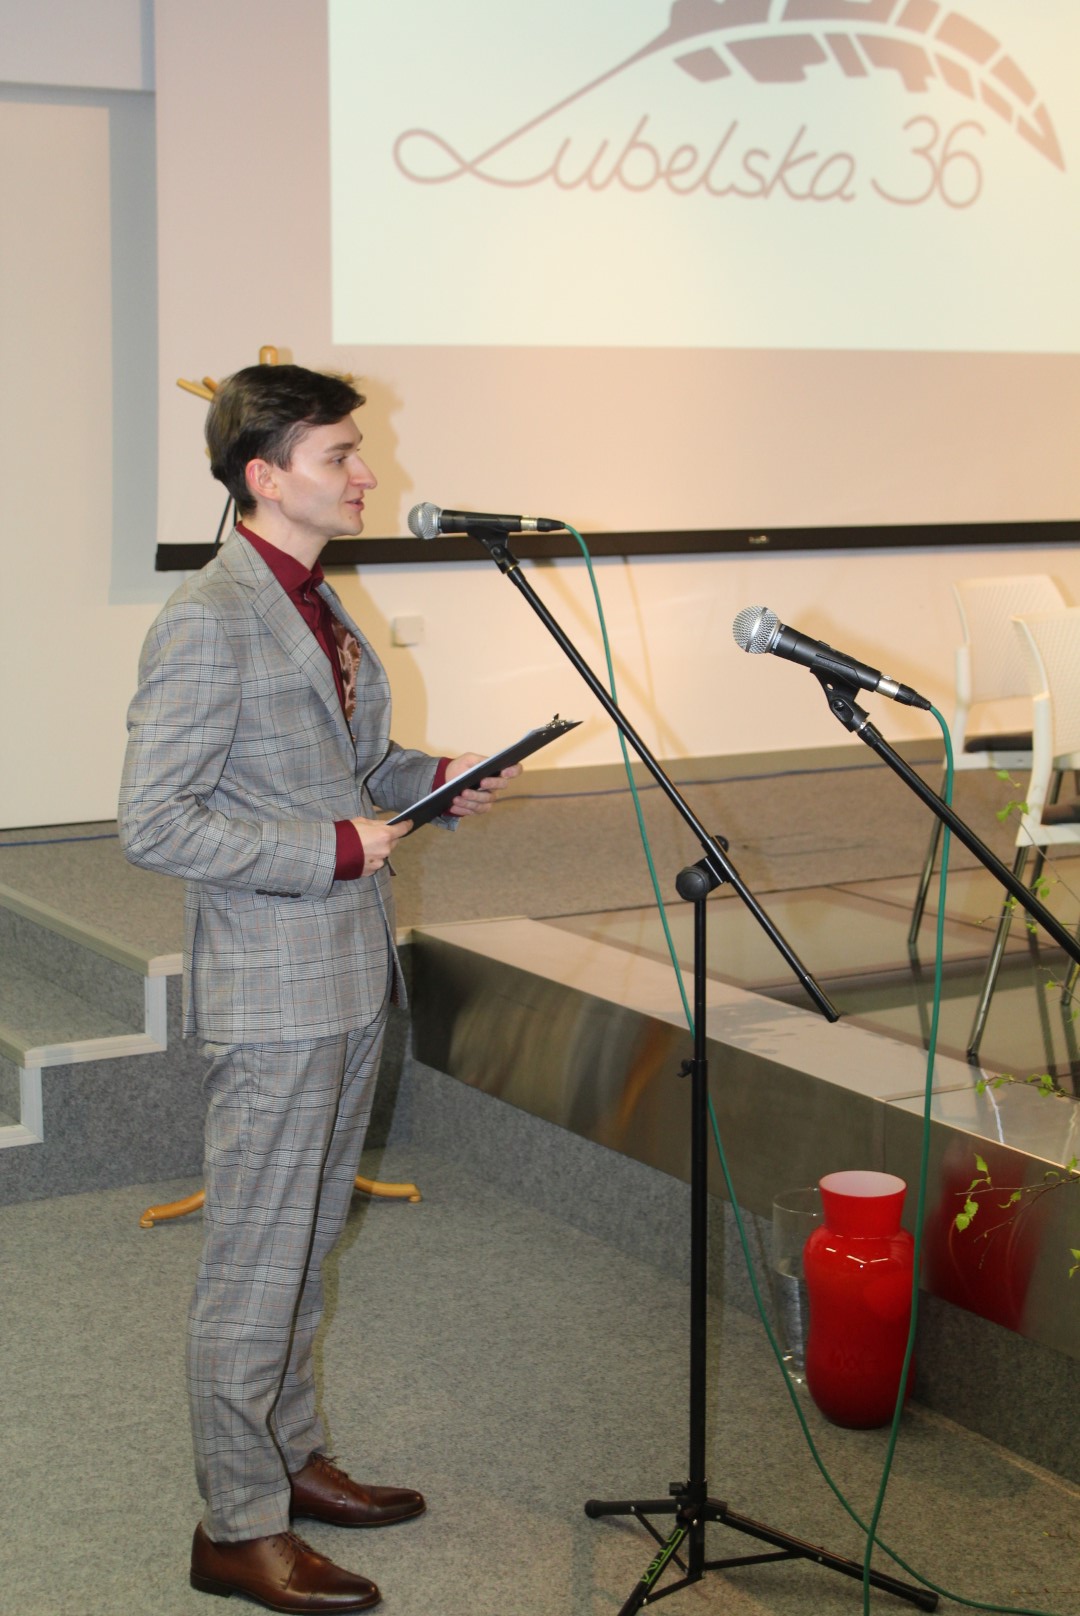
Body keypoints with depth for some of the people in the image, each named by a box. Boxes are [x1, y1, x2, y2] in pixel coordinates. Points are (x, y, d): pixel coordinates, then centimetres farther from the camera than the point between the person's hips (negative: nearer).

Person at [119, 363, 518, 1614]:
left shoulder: (315, 605, 11)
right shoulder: (208, 622, -18)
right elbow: (153, 824, -22)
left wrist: (433, 781, 5)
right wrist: (336, 846, -20)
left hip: (349, 973, 9)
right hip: (271, 990, -9)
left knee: (307, 1240, 20)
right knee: (256, 1262, 1)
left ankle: (288, 1455, 35)